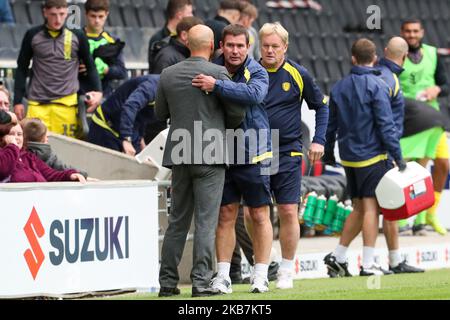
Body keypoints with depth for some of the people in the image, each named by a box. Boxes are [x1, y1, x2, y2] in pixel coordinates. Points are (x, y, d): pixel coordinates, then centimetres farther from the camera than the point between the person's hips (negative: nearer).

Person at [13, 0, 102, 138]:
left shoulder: (77, 37, 4)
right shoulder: (33, 36, 4)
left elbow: (90, 66, 13)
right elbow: (22, 69, 11)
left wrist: (97, 91, -3)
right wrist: (18, 101, 6)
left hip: (67, 103, 0)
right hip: (37, 103, 0)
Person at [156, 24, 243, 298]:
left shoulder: (168, 74, 4)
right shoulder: (218, 73, -9)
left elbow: (160, 113, 14)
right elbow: (237, 113, -2)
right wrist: (225, 124, 19)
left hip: (179, 155, 5)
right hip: (210, 155, -5)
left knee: (177, 221, 11)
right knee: (206, 221, -3)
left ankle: (168, 282, 11)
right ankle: (201, 281, -7)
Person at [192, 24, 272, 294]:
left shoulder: (257, 72, -7)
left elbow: (254, 94, -30)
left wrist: (217, 86, -35)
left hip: (254, 155, -3)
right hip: (223, 156, 3)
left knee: (260, 216, 3)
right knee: (225, 216, 4)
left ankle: (261, 276, 8)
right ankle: (223, 276, 7)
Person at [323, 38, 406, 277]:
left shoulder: (339, 87, 8)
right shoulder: (376, 86, -10)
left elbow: (330, 123, 14)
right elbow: (386, 124, -14)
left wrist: (328, 153, 26)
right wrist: (397, 157, -11)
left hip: (348, 157, 6)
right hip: (372, 155, -6)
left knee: (359, 208, 15)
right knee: (371, 207, -4)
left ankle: (337, 257, 13)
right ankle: (368, 265, -7)